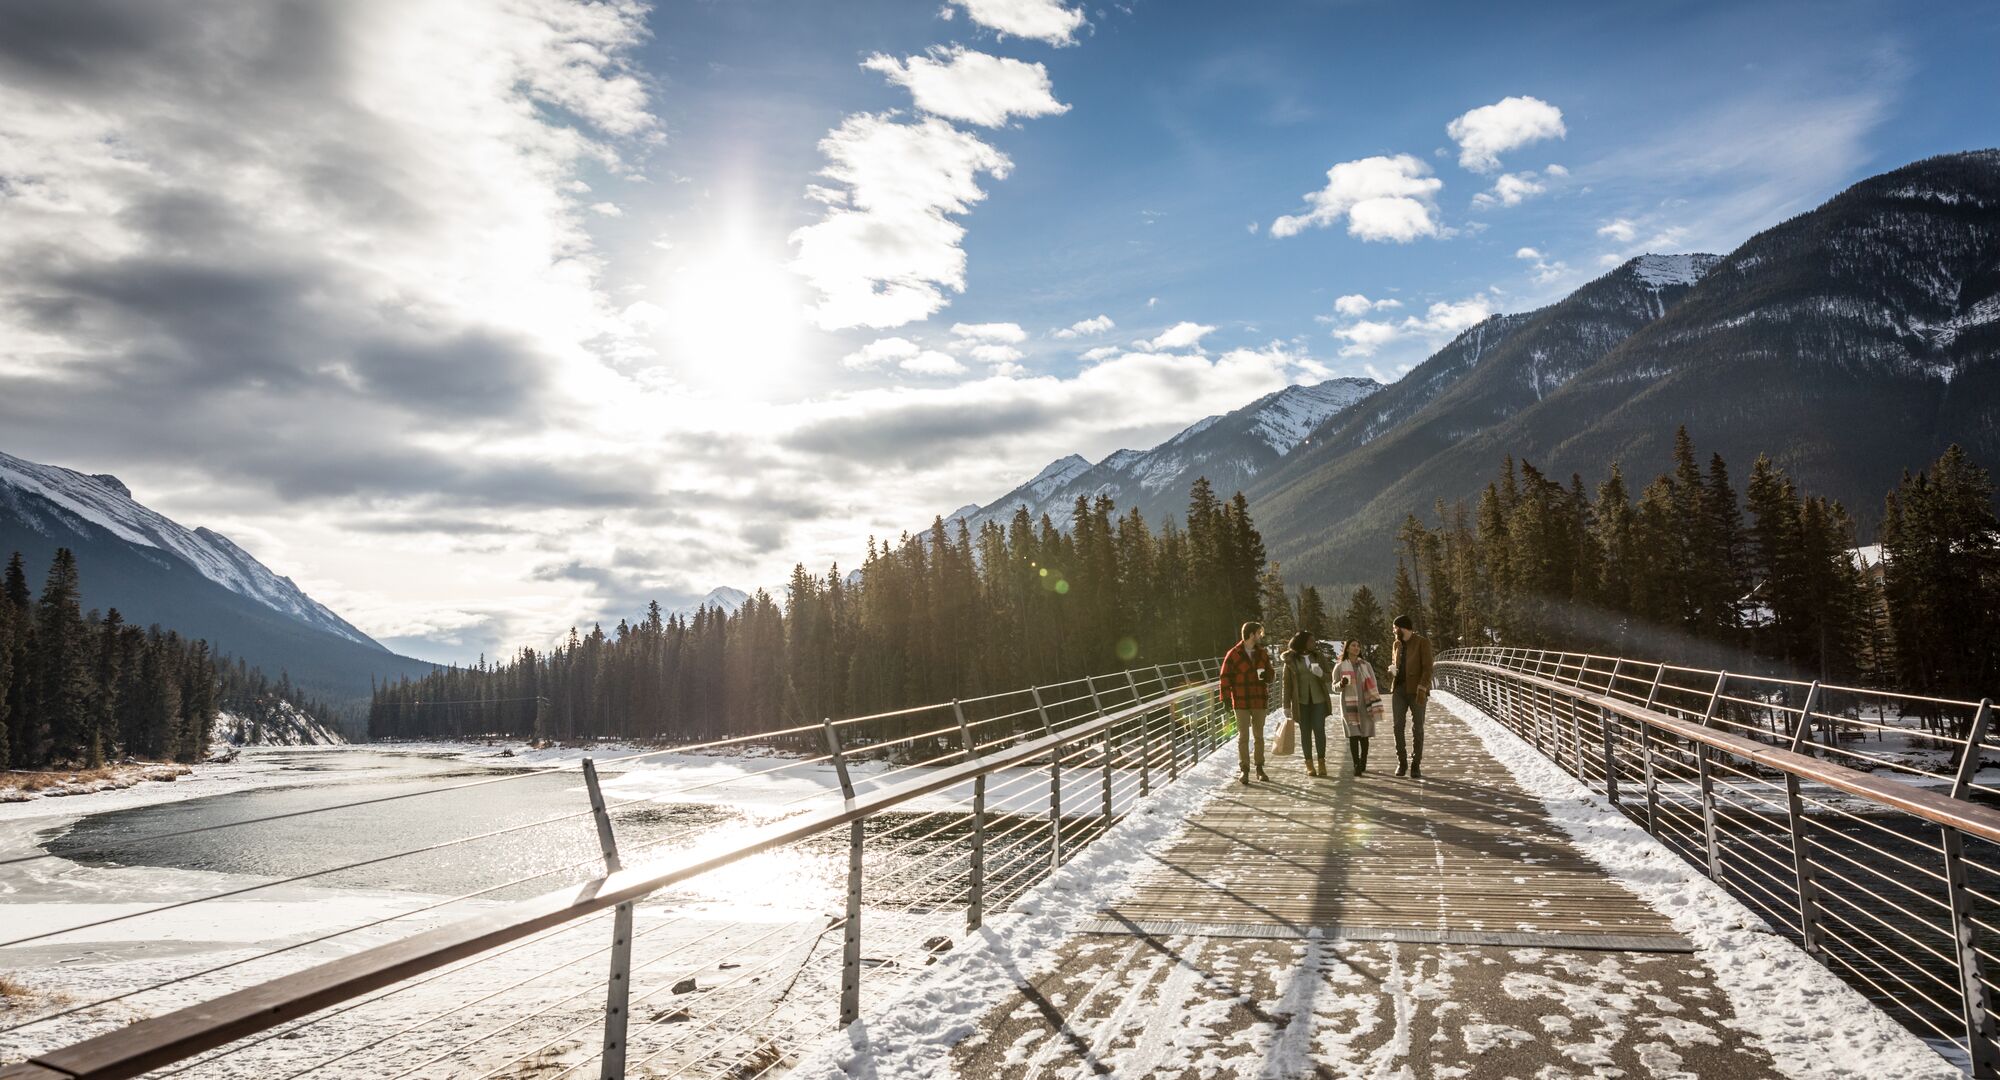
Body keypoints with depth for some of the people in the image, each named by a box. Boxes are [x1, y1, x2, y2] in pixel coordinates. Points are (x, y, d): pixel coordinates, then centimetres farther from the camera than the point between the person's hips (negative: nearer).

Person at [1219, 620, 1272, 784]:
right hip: (1241, 702, -4)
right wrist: (1226, 698, -11)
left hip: (1259, 701, 4)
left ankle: (1260, 768, 20)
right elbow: (1225, 677, -6)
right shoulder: (1233, 654, -6)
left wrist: (1266, 675, -8)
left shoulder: (1262, 653, 8)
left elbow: (1270, 675, 15)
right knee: (1243, 736, 0)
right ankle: (1244, 769, 6)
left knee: (1259, 736, 11)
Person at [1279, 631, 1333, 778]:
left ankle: (1321, 762, 5)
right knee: (1305, 732, 3)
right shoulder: (1291, 660, 0)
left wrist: (1321, 674, -16)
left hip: (1318, 700, 1)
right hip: (1301, 701, -1)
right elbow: (1286, 683, 1)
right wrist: (1286, 705, -2)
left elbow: (1330, 678, 8)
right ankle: (1309, 763, 11)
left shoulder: (1318, 657, 7)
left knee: (1319, 730, -3)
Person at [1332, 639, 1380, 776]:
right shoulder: (1340, 667, 3)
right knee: (1353, 735, -10)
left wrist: (1376, 705, 0)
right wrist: (1341, 684, -16)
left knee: (1364, 736, 3)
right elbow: (1335, 688, 6)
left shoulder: (1366, 665, 8)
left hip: (1365, 705, 2)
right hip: (1349, 705, -2)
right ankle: (1357, 766, -9)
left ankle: (1363, 765, 15)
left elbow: (1373, 686, 8)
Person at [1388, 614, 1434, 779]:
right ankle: (1402, 762, 11)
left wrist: (1422, 689, -20)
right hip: (1399, 689, 5)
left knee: (1417, 728, -2)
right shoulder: (1397, 644, 14)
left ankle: (1415, 766, 4)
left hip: (1416, 690, -5)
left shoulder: (1422, 642, -5)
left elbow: (1427, 668, -11)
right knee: (1398, 726, 0)